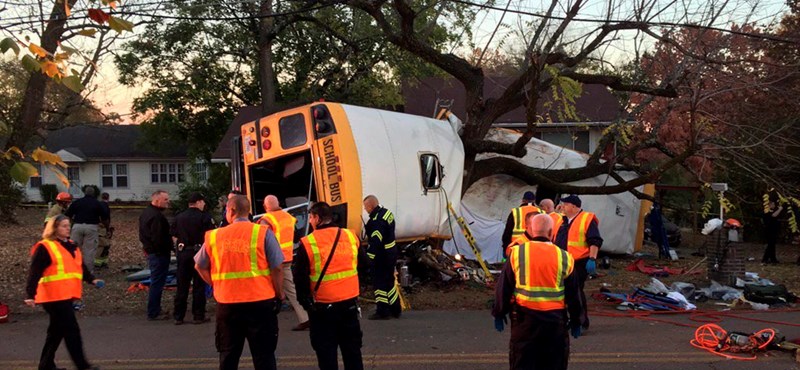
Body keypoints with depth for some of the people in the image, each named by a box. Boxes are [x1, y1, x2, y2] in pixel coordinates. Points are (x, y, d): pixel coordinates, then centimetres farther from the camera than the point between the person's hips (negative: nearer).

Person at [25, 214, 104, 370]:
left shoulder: (71, 245, 17)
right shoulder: (44, 247, -9)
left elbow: (81, 266, 20)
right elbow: (34, 273, -13)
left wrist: (91, 279, 4)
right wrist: (31, 295, -19)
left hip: (67, 295, 8)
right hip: (54, 296, -8)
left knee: (57, 330, 14)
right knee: (72, 330, -8)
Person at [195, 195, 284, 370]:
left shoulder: (214, 236, 3)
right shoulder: (263, 232, -6)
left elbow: (200, 266, 11)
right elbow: (276, 268, -8)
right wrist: (279, 294, 4)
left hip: (226, 303, 2)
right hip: (260, 301, -2)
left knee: (228, 356, 16)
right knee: (264, 355, 6)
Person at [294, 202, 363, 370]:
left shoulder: (307, 243, -10)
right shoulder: (351, 236, 0)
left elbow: (300, 278, -8)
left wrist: (305, 300, 5)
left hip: (322, 306, -3)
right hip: (350, 303, 3)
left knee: (326, 350, 8)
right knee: (352, 347, 16)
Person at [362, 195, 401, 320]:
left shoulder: (377, 220, -24)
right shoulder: (386, 212, 7)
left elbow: (375, 241, -29)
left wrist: (369, 256, -26)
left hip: (381, 256, -10)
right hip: (391, 252, 10)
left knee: (380, 283, 0)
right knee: (390, 281, 18)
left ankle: (382, 312, 8)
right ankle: (395, 310, 27)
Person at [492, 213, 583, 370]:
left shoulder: (517, 253, -3)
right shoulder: (564, 257, -1)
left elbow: (503, 287, 0)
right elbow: (572, 293, 6)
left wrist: (499, 313, 12)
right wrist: (575, 320, 17)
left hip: (524, 317, 0)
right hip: (555, 319, 1)